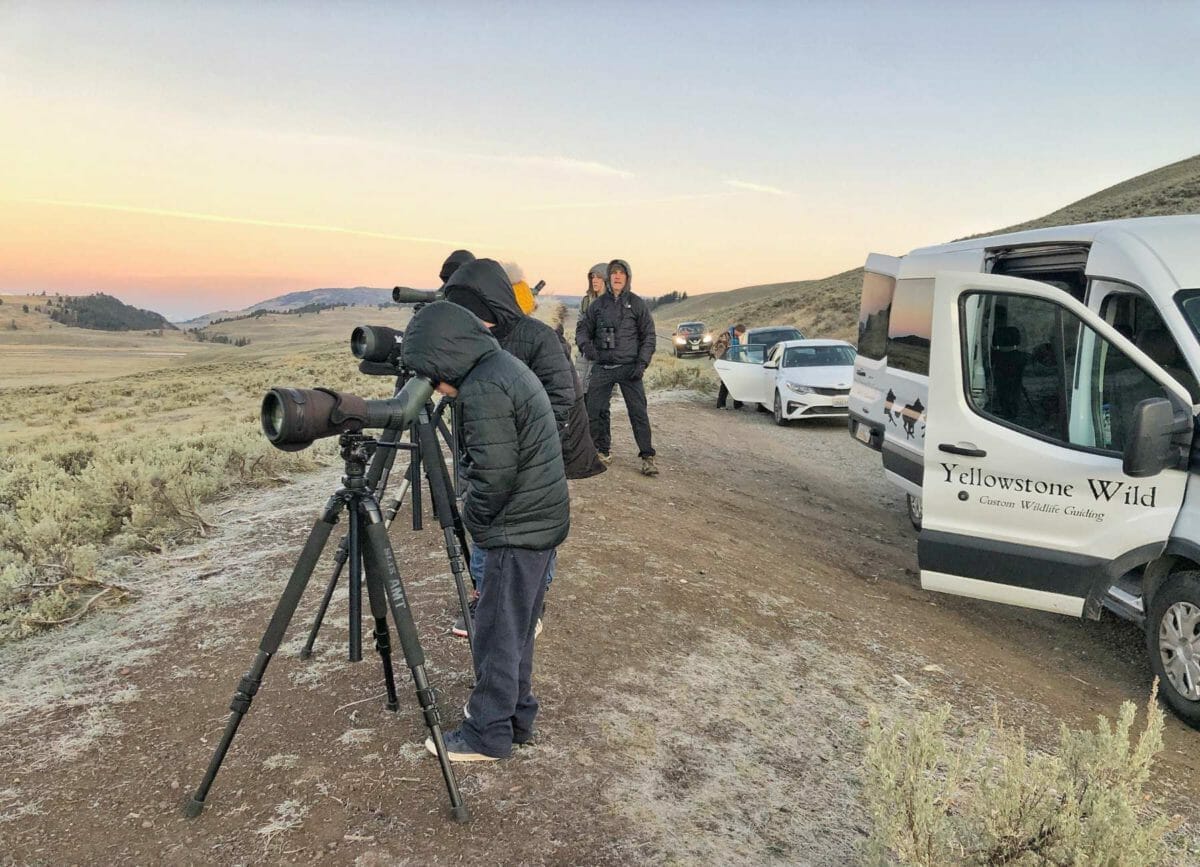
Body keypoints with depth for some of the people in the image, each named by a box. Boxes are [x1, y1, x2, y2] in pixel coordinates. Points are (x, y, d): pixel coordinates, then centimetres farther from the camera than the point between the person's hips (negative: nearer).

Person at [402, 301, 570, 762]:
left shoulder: (483, 389, -21)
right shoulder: (506, 366, 11)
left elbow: (494, 473, -23)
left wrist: (473, 518, -5)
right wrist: (480, 516, 13)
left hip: (518, 530, -10)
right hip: (544, 518, 10)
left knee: (497, 633, 3)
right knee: (516, 629, 19)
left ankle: (488, 733, 16)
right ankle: (517, 714, 32)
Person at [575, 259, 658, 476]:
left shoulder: (637, 304, 3)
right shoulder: (598, 304, 9)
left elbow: (649, 336, 4)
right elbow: (583, 327, 15)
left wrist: (642, 363, -6)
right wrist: (585, 344, -7)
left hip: (629, 368, -3)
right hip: (602, 367, 3)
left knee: (638, 412, -5)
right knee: (595, 411, 3)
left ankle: (647, 457, 1)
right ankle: (602, 451, 20)